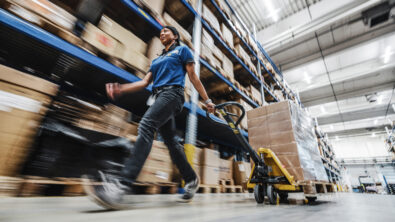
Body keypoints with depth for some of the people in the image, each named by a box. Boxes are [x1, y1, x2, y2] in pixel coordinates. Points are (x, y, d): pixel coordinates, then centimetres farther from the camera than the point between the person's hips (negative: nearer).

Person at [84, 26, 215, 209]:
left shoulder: (182, 50, 15)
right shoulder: (157, 60, 31)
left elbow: (193, 77, 6)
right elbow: (145, 81, 19)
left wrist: (207, 100, 1)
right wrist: (121, 88, 4)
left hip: (172, 92, -7)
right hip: (158, 96, 7)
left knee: (146, 126, -27)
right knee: (170, 141, 2)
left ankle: (122, 185, -35)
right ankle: (191, 180, 14)